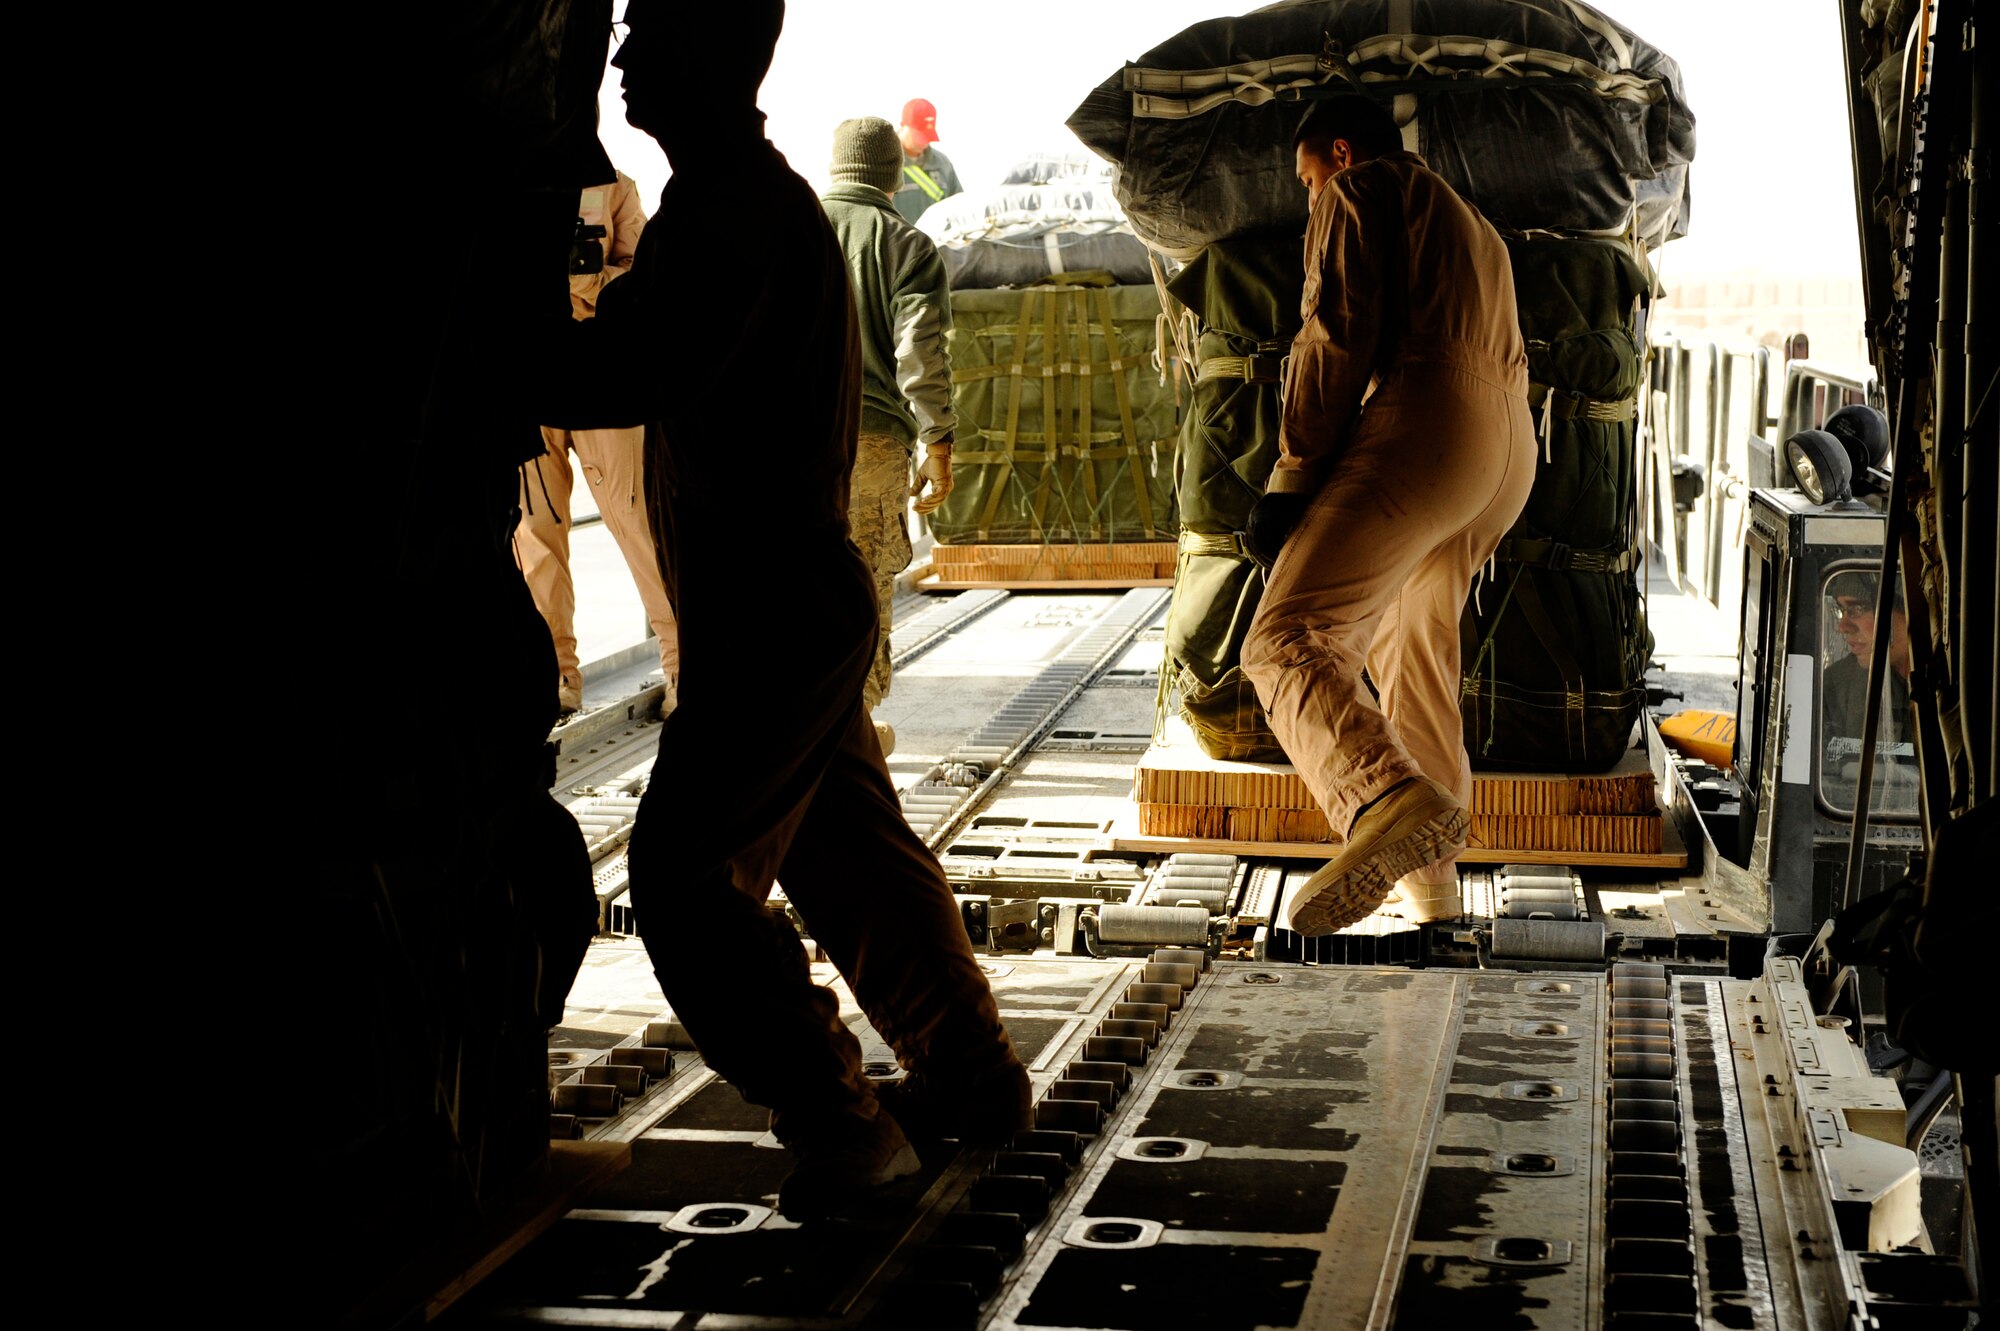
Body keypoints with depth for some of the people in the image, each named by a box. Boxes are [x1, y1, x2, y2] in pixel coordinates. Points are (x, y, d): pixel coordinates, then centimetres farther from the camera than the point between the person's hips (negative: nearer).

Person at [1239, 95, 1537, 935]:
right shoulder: (1475, 228, 36)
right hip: (1510, 452, 9)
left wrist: (1292, 479, -9)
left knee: (1288, 640, -19)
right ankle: (1430, 875, 27)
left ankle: (1391, 798, -44)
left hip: (1419, 426, -9)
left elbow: (1338, 337, -6)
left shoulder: (1359, 191, 9)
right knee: (1414, 652, 23)